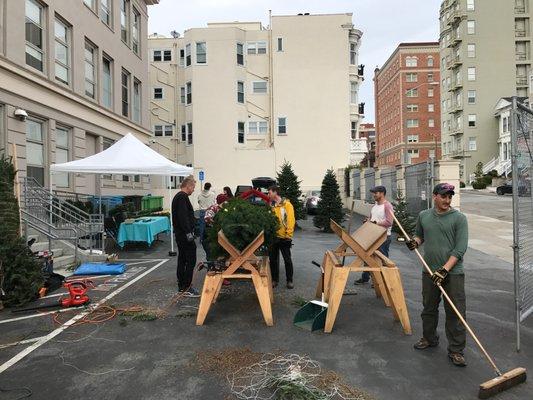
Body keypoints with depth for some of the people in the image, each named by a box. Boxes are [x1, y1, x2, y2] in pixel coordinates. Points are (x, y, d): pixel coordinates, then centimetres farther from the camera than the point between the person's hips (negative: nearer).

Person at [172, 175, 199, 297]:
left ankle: (181, 286, 21)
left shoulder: (178, 196, 19)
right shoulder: (183, 197, -15)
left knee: (182, 259, 14)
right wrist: (188, 232, -23)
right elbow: (183, 216, -24)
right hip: (185, 234, -11)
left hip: (179, 234, 11)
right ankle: (187, 288, -5)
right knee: (191, 260, -7)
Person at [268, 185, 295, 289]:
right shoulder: (271, 205, 10)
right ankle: (274, 279, 21)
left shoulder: (287, 205, -7)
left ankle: (289, 280, 16)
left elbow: (291, 220, -11)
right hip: (272, 237, 5)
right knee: (273, 259, 9)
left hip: (283, 237, -5)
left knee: (287, 259, 4)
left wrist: (288, 235, -15)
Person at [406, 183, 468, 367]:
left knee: (455, 313, 1)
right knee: (429, 309, 17)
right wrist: (415, 241, -3)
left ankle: (456, 350, 14)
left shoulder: (459, 218, -8)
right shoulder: (423, 216, 6)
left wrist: (445, 269, -20)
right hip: (429, 272, 4)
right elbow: (419, 235, 21)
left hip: (453, 273, -4)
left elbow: (460, 248, -13)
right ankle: (429, 338, 37)